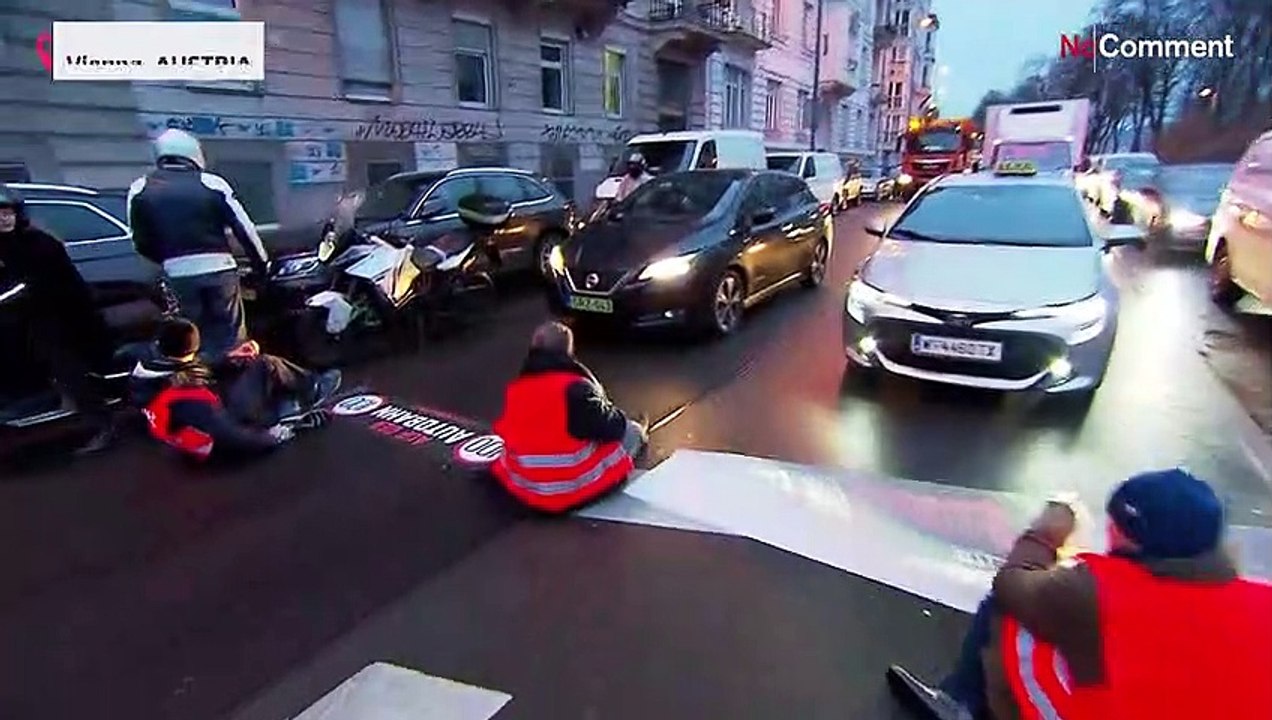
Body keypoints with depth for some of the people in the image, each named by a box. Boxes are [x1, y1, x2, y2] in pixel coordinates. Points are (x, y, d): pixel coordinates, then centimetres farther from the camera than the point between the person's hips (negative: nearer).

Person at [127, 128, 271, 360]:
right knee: (231, 338, 9)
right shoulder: (211, 183, 1)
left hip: (178, 274, 1)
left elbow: (141, 242, 8)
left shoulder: (139, 190, 6)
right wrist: (262, 263, 11)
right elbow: (244, 227, 2)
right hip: (219, 268, -1)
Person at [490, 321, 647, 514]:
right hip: (578, 489, -6)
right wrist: (618, 419, 12)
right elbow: (610, 427, -14)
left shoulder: (515, 389, -3)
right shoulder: (576, 387, -21)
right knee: (633, 431, 12)